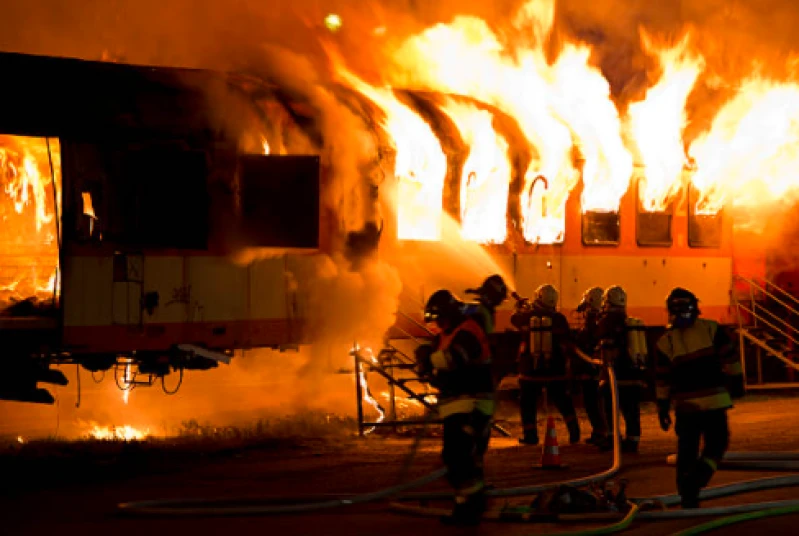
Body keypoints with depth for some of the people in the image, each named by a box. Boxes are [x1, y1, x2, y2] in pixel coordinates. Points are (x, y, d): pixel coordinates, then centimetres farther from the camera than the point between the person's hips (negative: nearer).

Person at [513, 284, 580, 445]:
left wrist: (520, 308, 37)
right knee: (563, 401, 13)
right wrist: (565, 359, 12)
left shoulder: (526, 317, -7)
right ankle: (574, 431, 7)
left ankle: (530, 435, 10)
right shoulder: (558, 319, -8)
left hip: (530, 368, -1)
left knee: (528, 402, 11)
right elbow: (567, 343, -3)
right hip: (554, 369, 1)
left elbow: (514, 319, 17)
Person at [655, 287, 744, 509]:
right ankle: (698, 477, -16)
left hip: (685, 404, 2)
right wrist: (736, 382, 7)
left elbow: (662, 379, 5)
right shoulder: (712, 329, -2)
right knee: (716, 444, 9)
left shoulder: (665, 341, 3)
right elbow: (729, 358, -3)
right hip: (714, 399, -2)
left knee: (686, 451, 11)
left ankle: (688, 496, 13)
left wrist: (663, 408, 11)